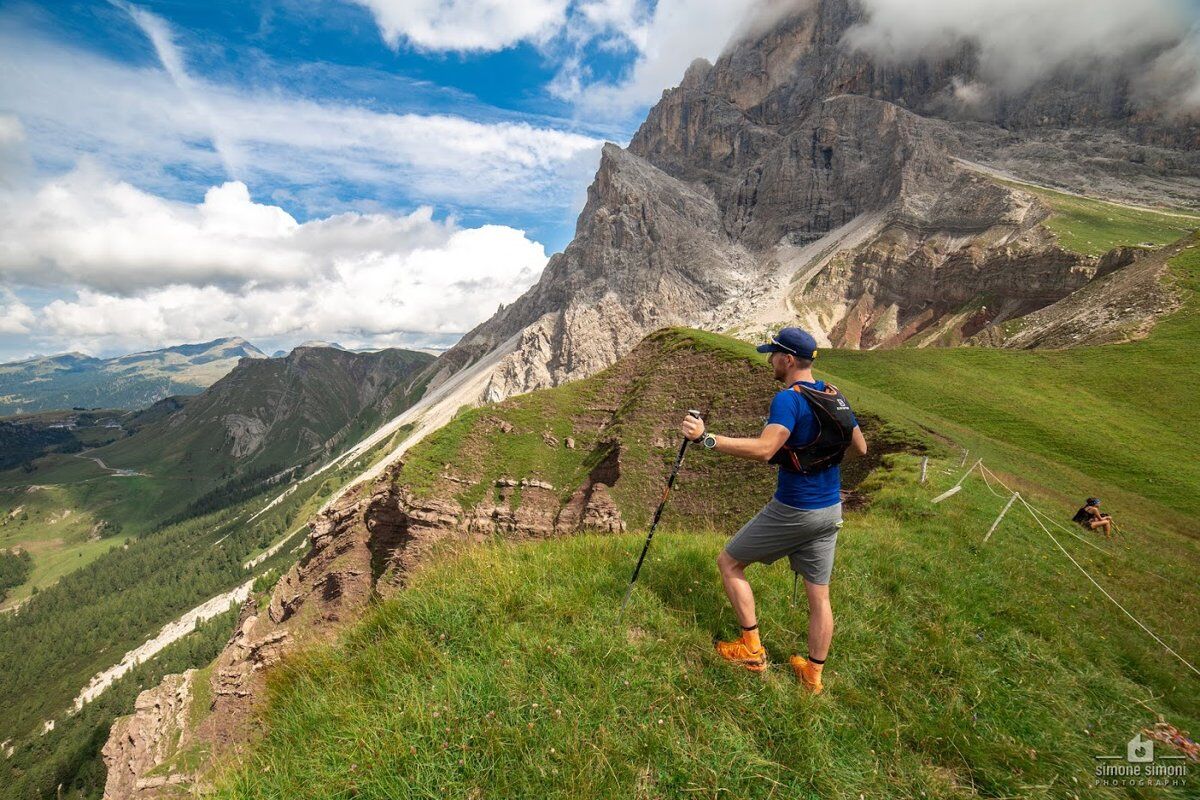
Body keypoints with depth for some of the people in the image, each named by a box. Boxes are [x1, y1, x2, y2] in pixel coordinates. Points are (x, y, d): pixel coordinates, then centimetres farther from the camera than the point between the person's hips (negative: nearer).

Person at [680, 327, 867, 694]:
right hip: (831, 510, 8)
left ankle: (751, 648, 17)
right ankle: (813, 675, 34)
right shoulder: (836, 397, 5)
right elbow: (860, 448, 14)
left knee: (729, 562, 9)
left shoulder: (789, 399, -20)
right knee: (819, 595, 17)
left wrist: (706, 437, -33)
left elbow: (764, 449, -34)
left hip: (792, 511, -8)